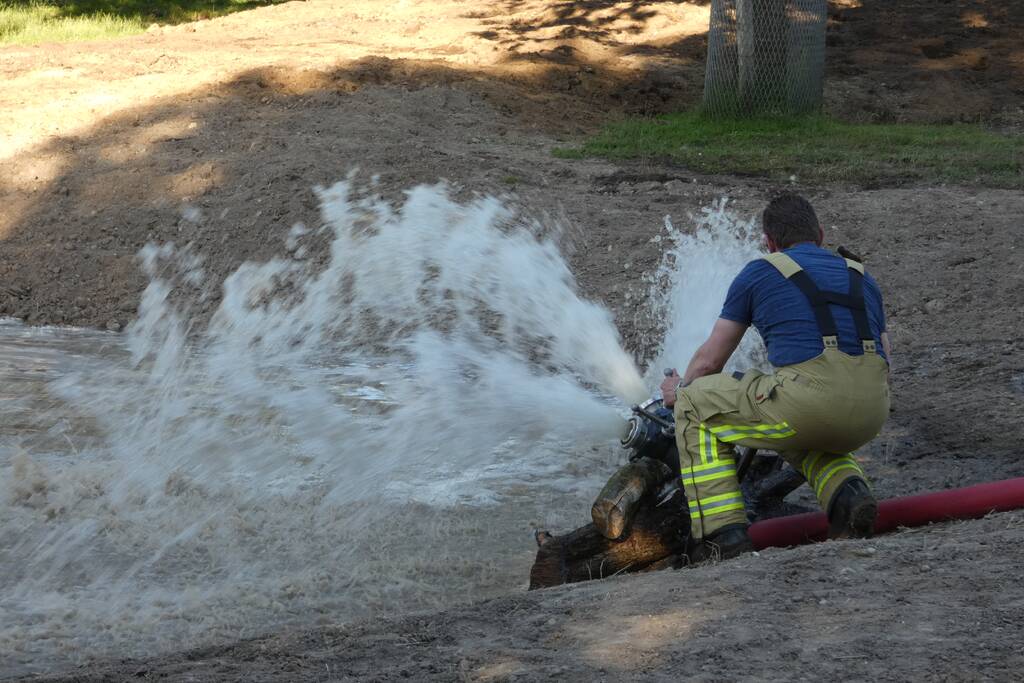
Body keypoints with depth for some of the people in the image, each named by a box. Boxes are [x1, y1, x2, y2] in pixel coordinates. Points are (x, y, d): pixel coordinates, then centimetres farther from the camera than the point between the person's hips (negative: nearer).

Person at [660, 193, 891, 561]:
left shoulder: (759, 273, 16)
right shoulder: (862, 277, 28)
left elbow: (709, 360, 21)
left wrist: (680, 389, 42)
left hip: (809, 399, -5)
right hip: (871, 413, 5)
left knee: (696, 404, 17)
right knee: (805, 439, 40)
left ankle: (722, 534, 5)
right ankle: (847, 493, 7)